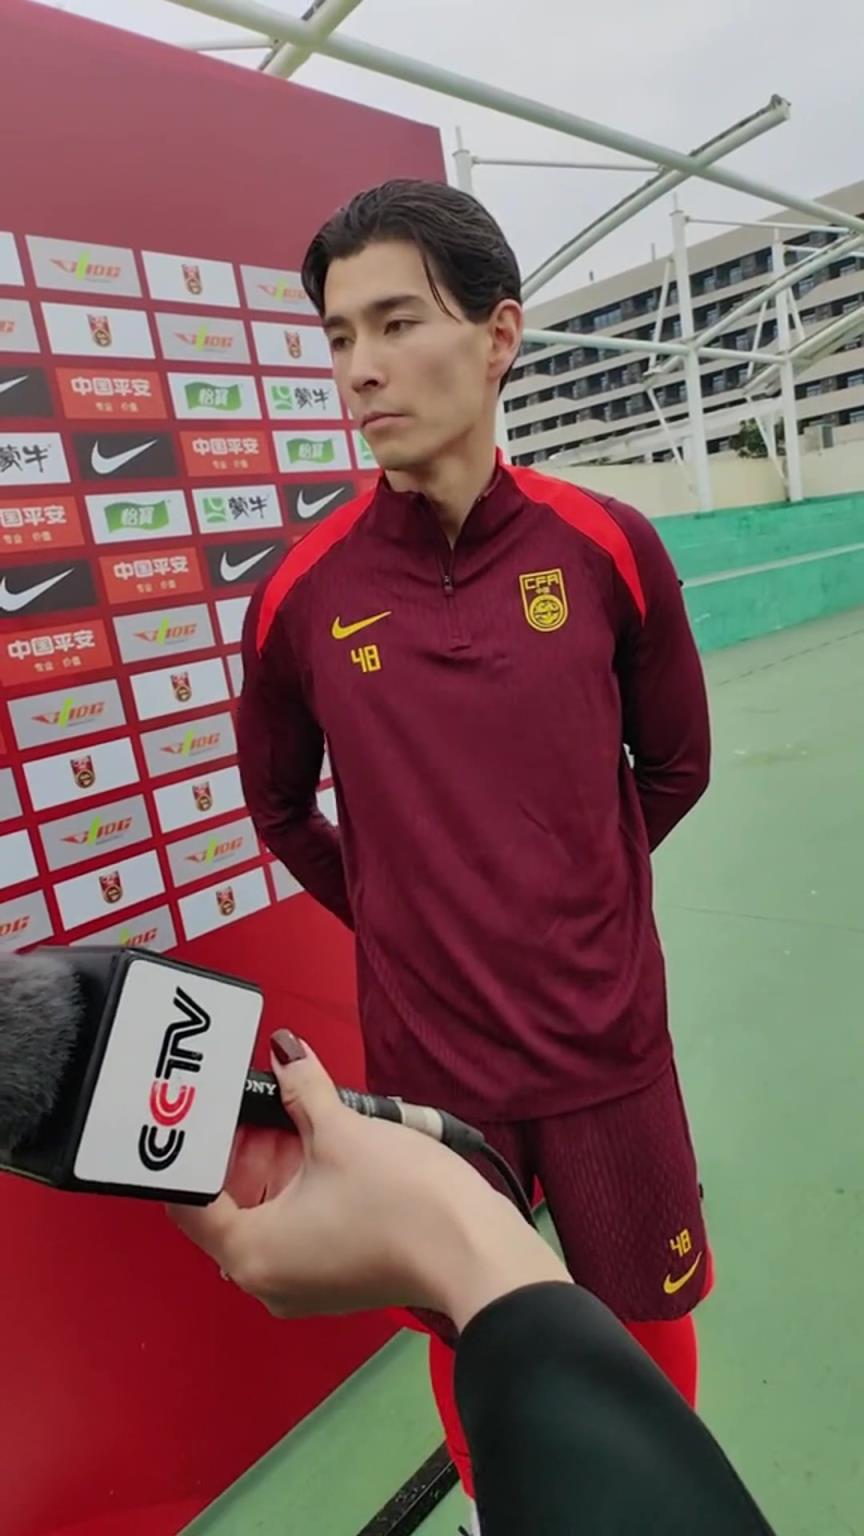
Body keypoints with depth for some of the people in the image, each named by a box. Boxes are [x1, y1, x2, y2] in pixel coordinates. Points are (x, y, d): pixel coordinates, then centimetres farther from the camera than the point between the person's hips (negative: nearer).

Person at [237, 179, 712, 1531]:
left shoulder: (608, 548, -9)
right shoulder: (303, 594, -10)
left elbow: (674, 767, 5)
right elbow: (282, 808, 6)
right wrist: (395, 918, 4)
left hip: (608, 1039, 1)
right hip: (427, 1055, 0)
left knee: (651, 1325, 20)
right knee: (471, 1336, 21)